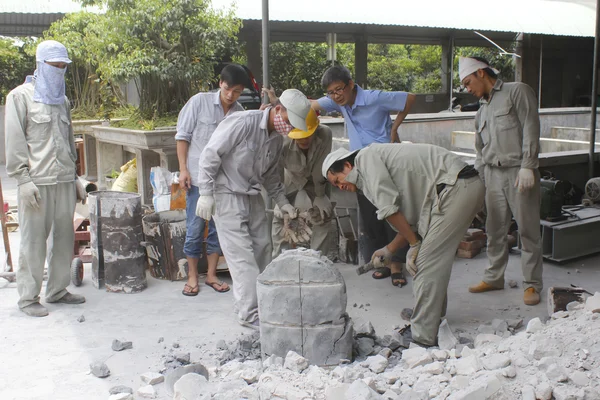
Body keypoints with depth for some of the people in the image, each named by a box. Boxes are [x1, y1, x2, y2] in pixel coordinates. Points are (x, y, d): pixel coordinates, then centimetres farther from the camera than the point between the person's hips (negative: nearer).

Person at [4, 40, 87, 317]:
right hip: (36, 182, -6)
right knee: (34, 239, -2)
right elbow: (14, 141, -6)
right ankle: (28, 298, 7)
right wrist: (23, 179, -13)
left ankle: (57, 290, 18)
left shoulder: (62, 100, 18)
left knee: (64, 237, 6)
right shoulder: (21, 96, 0)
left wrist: (75, 177, 18)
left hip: (64, 180, 6)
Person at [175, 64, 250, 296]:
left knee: (219, 227, 9)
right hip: (198, 177, -3)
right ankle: (192, 277, 17)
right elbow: (182, 135, -3)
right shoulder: (200, 101, -5)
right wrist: (183, 169, -8)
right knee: (195, 228, 2)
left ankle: (211, 275, 23)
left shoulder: (239, 112, 4)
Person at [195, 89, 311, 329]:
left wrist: (282, 202, 9)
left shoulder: (278, 139, 4)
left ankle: (252, 300, 24)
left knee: (262, 247, 9)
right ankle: (250, 313, -4)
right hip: (227, 194, -8)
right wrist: (206, 194, -19)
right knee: (241, 253, -9)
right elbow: (210, 155, -20)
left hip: (252, 196, 8)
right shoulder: (242, 123, -22)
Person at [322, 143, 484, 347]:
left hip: (455, 187, -10)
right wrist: (389, 250, 22)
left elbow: (388, 207, -12)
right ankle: (433, 313, 33)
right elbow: (411, 220, 23)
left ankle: (422, 336, -4)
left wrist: (414, 244, -5)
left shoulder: (365, 157, -1)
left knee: (427, 261, -8)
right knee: (435, 257, 20)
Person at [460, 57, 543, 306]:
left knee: (528, 229, -1)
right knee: (495, 230, 9)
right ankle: (494, 278, 20)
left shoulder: (517, 92, 1)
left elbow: (530, 129, -8)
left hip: (519, 172, -6)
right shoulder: (482, 109, 22)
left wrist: (527, 166, -16)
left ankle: (532, 284, 7)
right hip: (493, 174, 6)